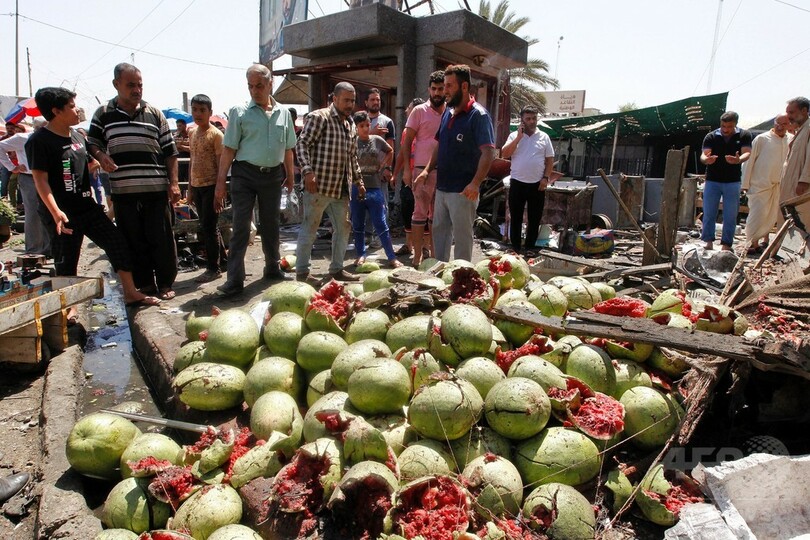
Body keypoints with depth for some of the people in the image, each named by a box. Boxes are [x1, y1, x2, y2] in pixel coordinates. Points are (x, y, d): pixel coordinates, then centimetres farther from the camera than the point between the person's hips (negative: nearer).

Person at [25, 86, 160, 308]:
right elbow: (40, 179, -16)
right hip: (63, 214, -7)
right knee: (66, 264, 4)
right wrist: (56, 212, -26)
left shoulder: (77, 137, 12)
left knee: (117, 242, 2)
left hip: (87, 206, 7)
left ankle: (131, 294, 9)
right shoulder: (39, 141, -11)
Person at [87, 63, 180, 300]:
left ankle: (165, 283, 14)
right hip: (123, 191, 1)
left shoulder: (155, 113, 9)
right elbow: (92, 142, 15)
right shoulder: (104, 114, 10)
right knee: (134, 241, 7)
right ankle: (145, 284, 19)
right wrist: (100, 155, -9)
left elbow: (170, 152, 8)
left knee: (161, 238, 2)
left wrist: (173, 183, 0)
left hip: (156, 189, -1)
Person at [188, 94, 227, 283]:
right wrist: (190, 186, 16)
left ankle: (213, 268, 4)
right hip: (197, 186, 7)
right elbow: (191, 160, 17)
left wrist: (220, 189, -15)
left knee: (208, 227, -5)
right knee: (207, 226, 13)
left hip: (210, 185, -7)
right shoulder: (192, 133, 12)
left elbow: (221, 163, -11)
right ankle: (222, 259, 25)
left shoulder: (216, 134, -8)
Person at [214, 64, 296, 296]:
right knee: (241, 227, -5)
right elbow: (229, 149, -4)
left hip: (273, 175, 3)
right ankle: (235, 279, -2)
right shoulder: (240, 112, -2)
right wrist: (221, 181, -9)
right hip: (245, 174, -3)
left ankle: (272, 268, 29)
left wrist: (289, 175, 14)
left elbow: (287, 149, 15)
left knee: (271, 225, 14)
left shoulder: (283, 112, 8)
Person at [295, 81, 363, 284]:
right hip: (319, 185, -8)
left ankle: (336, 269, 25)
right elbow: (302, 144, -13)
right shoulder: (319, 117, -6)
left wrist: (358, 180, 21)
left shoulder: (350, 125, 17)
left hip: (341, 188, 8)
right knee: (309, 229, 0)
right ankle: (302, 272, 9)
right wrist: (307, 171, -24)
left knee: (343, 228, 12)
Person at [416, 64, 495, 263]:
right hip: (442, 187, 8)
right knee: (439, 231, 17)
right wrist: (427, 170, 6)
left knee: (462, 237, 2)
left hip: (463, 191, -8)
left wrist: (475, 183, -31)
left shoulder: (478, 115, -12)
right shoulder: (447, 113, 12)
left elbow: (488, 152, -20)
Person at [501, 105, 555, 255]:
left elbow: (550, 160, 6)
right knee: (516, 217, 5)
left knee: (535, 218, 7)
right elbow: (504, 154, -9)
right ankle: (515, 247, 16)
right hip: (517, 183, -1)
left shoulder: (544, 137, 5)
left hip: (537, 184, 1)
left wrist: (545, 178, -5)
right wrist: (519, 137, -11)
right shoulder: (514, 135, 3)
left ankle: (530, 247, 19)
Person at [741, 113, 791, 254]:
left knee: (772, 215, 12)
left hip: (779, 185, 4)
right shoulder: (762, 139, -6)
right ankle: (753, 243, 2)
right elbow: (750, 161, -4)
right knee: (757, 214, -6)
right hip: (760, 183, -4)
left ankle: (765, 239, 26)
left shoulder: (792, 140, 6)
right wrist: (746, 183, -6)